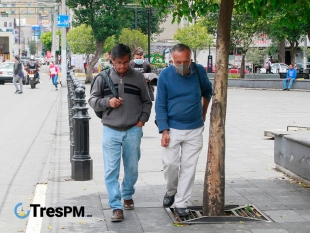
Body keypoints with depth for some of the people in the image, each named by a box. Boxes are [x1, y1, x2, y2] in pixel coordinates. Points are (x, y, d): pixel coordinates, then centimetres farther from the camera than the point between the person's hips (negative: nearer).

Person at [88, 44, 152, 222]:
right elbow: (92, 100, 6)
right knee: (111, 170, -5)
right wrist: (107, 102, -12)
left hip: (133, 131, 1)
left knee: (132, 168, 13)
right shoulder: (103, 78, 0)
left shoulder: (138, 77, 3)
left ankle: (128, 196, 35)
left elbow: (147, 102, 12)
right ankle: (117, 207, -2)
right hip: (111, 131, -1)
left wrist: (142, 119, -1)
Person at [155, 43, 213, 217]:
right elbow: (160, 106, -7)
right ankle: (171, 191, 26)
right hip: (172, 129, -1)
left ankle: (181, 203, 11)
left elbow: (208, 92, 15)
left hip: (195, 130, 1)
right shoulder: (165, 75, -11)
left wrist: (204, 113, 20)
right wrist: (164, 131, -13)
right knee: (170, 164, -2)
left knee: (189, 167, 3)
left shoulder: (200, 72, -7)